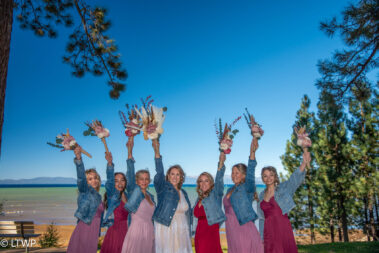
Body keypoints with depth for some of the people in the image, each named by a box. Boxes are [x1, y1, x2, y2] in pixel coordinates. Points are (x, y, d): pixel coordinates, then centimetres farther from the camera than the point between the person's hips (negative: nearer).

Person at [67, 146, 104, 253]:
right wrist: (78, 158, -37)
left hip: (94, 233, 6)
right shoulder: (85, 191, -4)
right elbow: (81, 177, -22)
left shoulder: (98, 196, 15)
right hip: (83, 231, -6)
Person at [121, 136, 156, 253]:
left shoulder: (150, 196, 12)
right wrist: (130, 150, -28)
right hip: (136, 230, -6)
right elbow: (130, 173, -18)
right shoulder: (135, 190, -4)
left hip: (149, 232, 6)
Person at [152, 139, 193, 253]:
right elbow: (159, 173, -19)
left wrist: (188, 233, 16)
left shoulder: (183, 193, 13)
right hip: (166, 230, -4)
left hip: (182, 232, 5)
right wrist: (157, 152, -30)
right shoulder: (163, 188, -2)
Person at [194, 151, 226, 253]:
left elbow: (219, 179, -20)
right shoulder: (199, 199, 12)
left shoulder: (215, 194, -5)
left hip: (211, 232, -6)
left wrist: (221, 162, -33)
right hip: (199, 234, 6)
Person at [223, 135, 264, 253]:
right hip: (231, 230, 7)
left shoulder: (247, 188, -6)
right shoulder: (230, 190, 14)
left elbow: (251, 172, -22)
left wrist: (252, 152, -35)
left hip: (244, 229, -6)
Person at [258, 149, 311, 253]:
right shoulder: (262, 195, 11)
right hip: (269, 232, 3)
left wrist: (304, 163, -34)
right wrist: (261, 237, 14)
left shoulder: (283, 189, 1)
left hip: (283, 229, -3)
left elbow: (294, 179, -17)